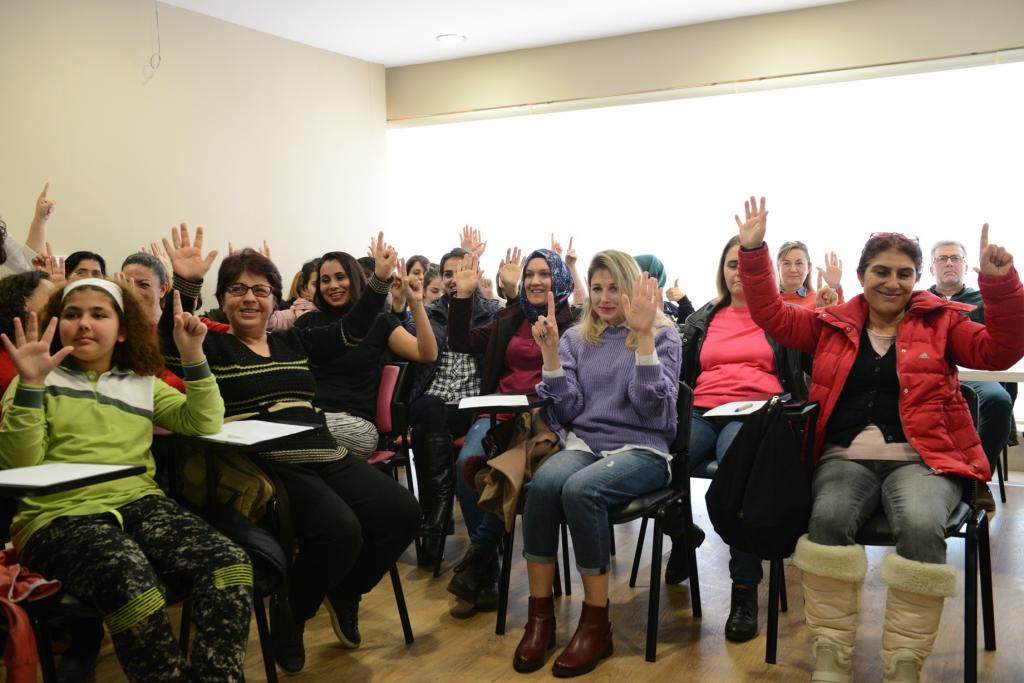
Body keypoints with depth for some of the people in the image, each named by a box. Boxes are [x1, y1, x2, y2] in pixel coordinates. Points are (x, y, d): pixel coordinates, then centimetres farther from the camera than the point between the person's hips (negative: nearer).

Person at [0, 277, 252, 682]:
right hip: (60, 515, -3)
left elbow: (204, 422, 8)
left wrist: (192, 355, -2)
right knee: (132, 583, -36)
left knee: (230, 565, -26)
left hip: (138, 502, 4)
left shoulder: (143, 384, 21)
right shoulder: (42, 381, 11)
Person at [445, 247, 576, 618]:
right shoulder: (510, 319, 22)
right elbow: (462, 342, 18)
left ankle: (478, 559, -12)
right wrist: (463, 296, 9)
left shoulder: (573, 321, 5)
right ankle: (487, 572, -14)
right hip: (501, 410, 5)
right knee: (468, 462, -25)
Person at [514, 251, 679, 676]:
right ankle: (540, 614, -20)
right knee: (542, 484, -32)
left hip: (641, 450, -3)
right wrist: (550, 353, -6)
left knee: (580, 489, -35)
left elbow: (653, 409, -10)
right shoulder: (576, 338, 14)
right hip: (584, 443, 3)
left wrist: (643, 337, -19)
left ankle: (596, 622, -21)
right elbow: (568, 412, 5)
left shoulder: (663, 334, 4)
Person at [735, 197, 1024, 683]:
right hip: (845, 457, 1)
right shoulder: (832, 324, 16)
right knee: (828, 517, -32)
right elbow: (771, 314, 14)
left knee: (921, 526, -34)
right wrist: (753, 251, 4)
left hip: (921, 457, -1)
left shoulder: (940, 322, 14)